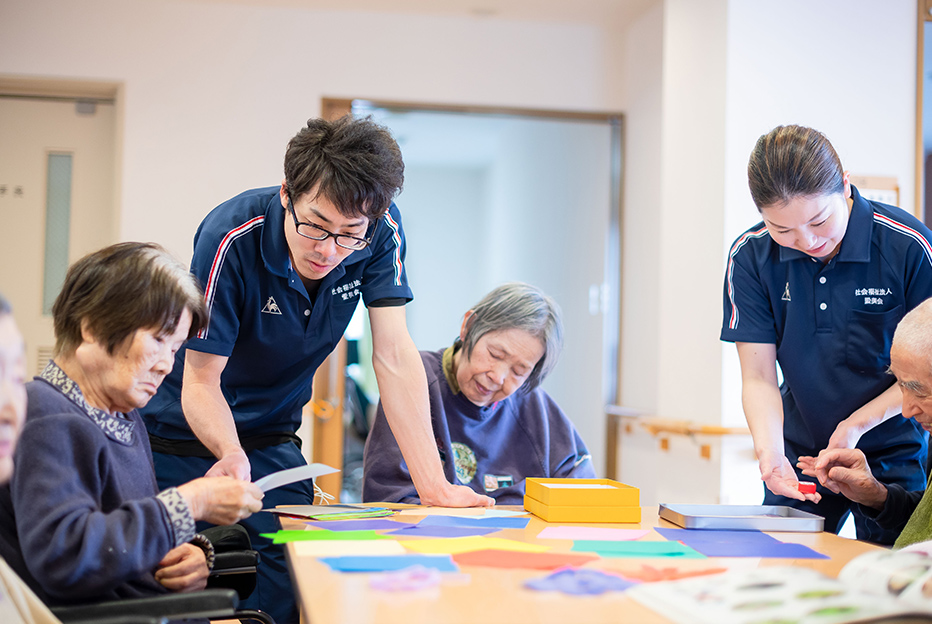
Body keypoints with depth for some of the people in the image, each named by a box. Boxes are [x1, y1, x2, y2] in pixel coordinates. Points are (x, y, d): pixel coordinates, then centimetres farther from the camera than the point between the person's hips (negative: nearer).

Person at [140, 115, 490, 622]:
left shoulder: (382, 230, -17)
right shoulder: (232, 238, -27)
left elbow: (393, 356, -18)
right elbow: (200, 381, -23)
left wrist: (433, 486, -25)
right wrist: (232, 455, -44)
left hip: (272, 439, 3)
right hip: (187, 434, -3)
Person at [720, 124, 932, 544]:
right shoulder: (750, 257, -10)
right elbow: (758, 379, -9)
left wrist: (857, 424, -21)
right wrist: (770, 454, -27)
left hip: (895, 452, -2)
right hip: (801, 450, 2)